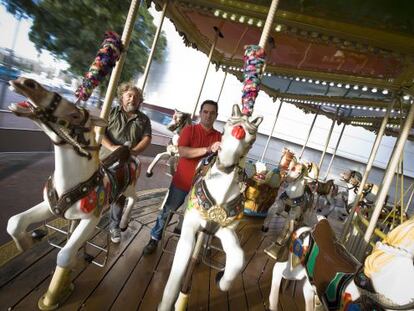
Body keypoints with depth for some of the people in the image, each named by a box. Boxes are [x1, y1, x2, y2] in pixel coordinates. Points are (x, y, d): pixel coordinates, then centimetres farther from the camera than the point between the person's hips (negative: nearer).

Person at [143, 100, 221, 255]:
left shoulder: (219, 137, 0)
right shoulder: (189, 129, -7)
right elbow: (182, 151, -23)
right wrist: (207, 149, -34)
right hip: (181, 182, -2)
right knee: (167, 211, 11)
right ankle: (154, 239, 32)